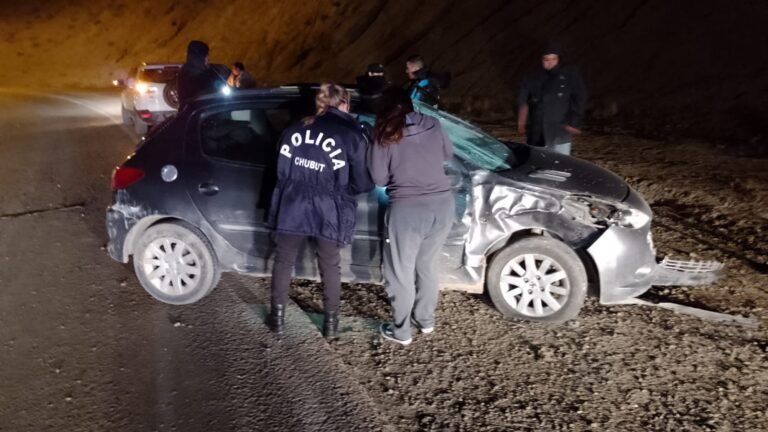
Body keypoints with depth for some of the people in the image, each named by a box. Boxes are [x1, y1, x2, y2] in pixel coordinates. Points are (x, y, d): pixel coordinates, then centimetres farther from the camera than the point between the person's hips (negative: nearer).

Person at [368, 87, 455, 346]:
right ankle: (426, 320, 36)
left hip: (408, 209, -5)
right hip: (443, 204, 5)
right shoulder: (433, 125, 6)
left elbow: (379, 178, -2)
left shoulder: (385, 135, -5)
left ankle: (401, 331, 23)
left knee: (400, 272, 12)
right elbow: (449, 154, 22)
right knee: (426, 265, 24)